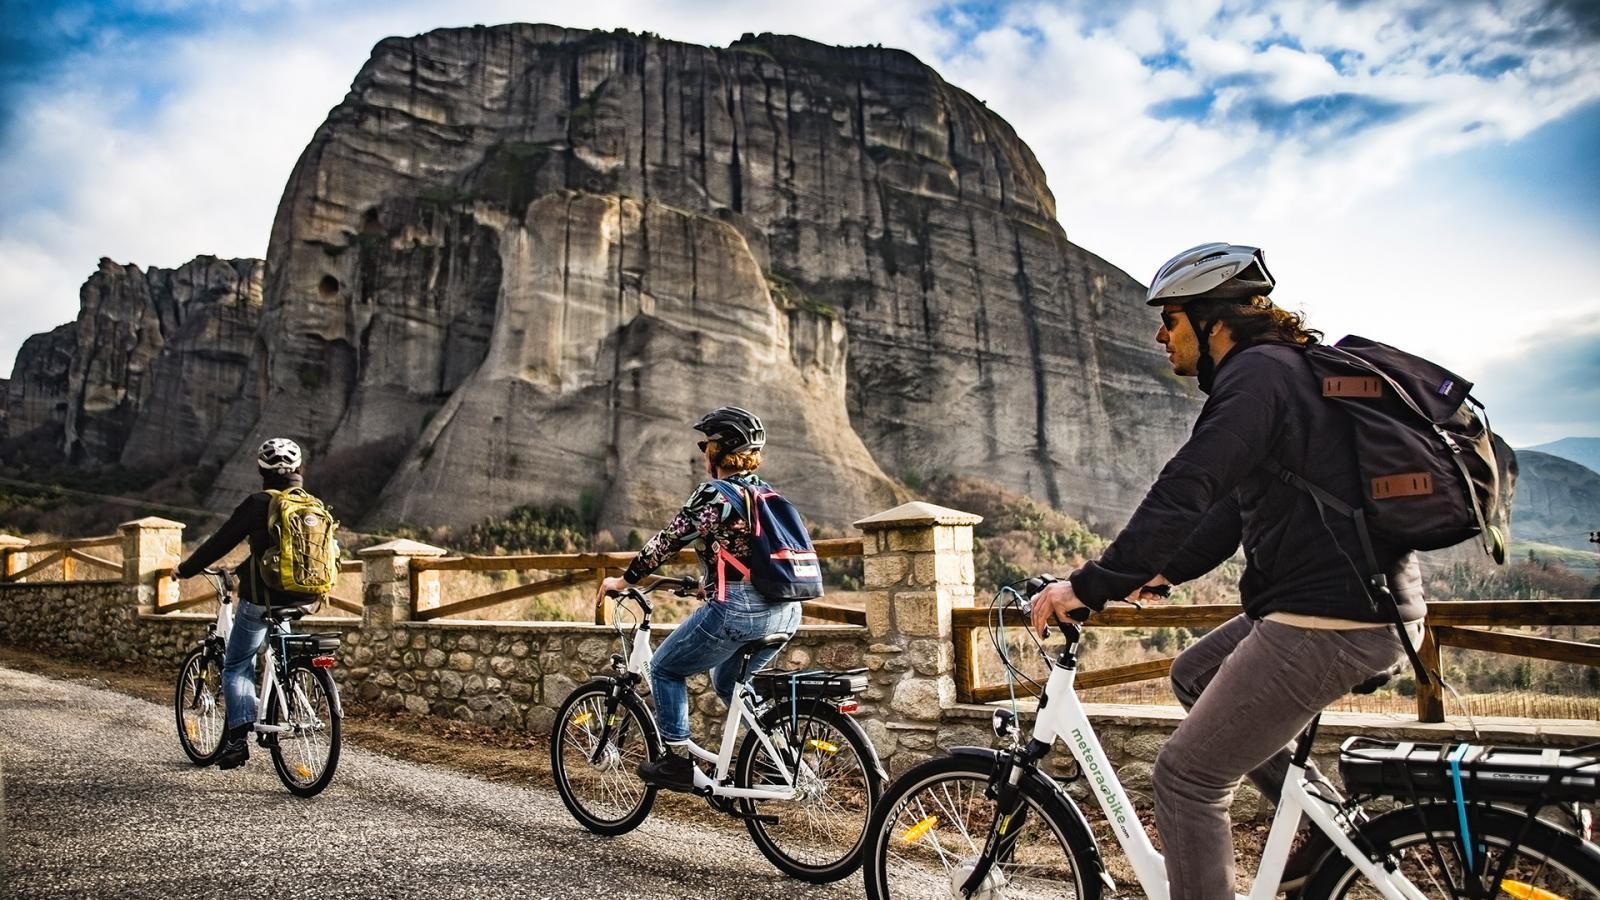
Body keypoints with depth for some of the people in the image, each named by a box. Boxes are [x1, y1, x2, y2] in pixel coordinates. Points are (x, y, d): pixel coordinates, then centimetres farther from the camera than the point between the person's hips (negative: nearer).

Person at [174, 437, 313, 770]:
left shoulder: (259, 503, -10)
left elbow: (221, 541, -5)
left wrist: (186, 569, 10)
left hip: (261, 599, -6)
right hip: (299, 598, 6)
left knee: (236, 666, 7)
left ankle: (238, 736, -5)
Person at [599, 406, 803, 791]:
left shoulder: (713, 494, -7)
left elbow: (667, 542, -5)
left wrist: (623, 580, 7)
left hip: (737, 610, -8)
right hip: (785, 611, 8)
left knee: (665, 669, 14)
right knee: (727, 680, 30)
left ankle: (677, 761, 13)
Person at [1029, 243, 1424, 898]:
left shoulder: (1258, 372, -14)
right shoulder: (1288, 369, 19)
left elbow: (1184, 492, -24)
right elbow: (1231, 508, 23)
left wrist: (1089, 585, -20)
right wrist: (1161, 572, 20)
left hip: (1329, 622, -11)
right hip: (1367, 599, 11)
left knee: (1187, 777, -4)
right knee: (1194, 675, 26)